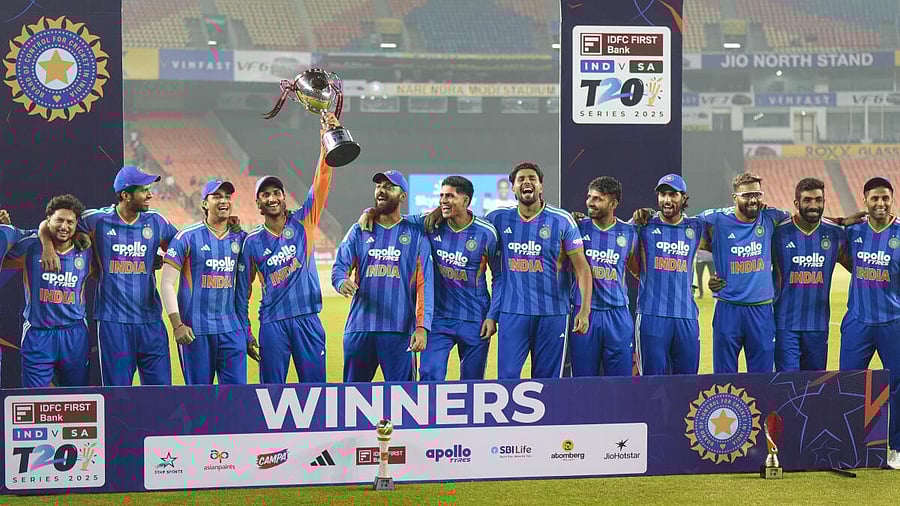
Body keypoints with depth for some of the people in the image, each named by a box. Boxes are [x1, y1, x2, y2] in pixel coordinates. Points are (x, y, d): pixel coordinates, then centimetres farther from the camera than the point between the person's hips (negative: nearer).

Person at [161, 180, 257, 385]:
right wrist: (177, 325, -14)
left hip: (231, 329, 4)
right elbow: (167, 283, -5)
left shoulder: (240, 238, 10)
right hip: (195, 329, -4)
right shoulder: (187, 237, -4)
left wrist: (246, 330, 16)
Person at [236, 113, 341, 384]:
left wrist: (326, 143, -21)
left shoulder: (303, 222, 4)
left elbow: (320, 184, -8)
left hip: (307, 319, 0)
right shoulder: (252, 241, 4)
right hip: (272, 323, 0)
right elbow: (242, 289, 9)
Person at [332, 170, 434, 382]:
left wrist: (422, 326, -14)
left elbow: (424, 284, -2)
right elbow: (340, 267, 5)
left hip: (399, 330, -3)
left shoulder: (416, 235, 6)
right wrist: (342, 282, -21)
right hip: (359, 328, 3)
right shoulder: (359, 231, 13)